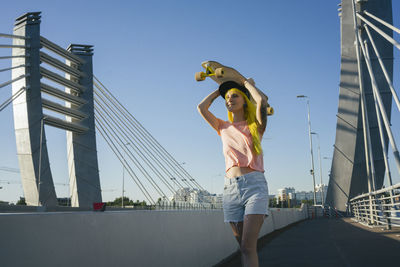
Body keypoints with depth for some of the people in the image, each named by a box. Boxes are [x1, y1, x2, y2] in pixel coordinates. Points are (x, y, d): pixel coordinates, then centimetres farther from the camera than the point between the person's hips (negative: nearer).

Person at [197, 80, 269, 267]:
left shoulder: (255, 126, 8)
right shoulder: (223, 128, 18)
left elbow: (262, 100, -9)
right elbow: (201, 107, 8)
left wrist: (247, 83, 9)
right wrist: (220, 90, 20)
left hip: (254, 184, -4)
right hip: (230, 188, 4)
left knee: (248, 247, -15)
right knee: (243, 248, 4)